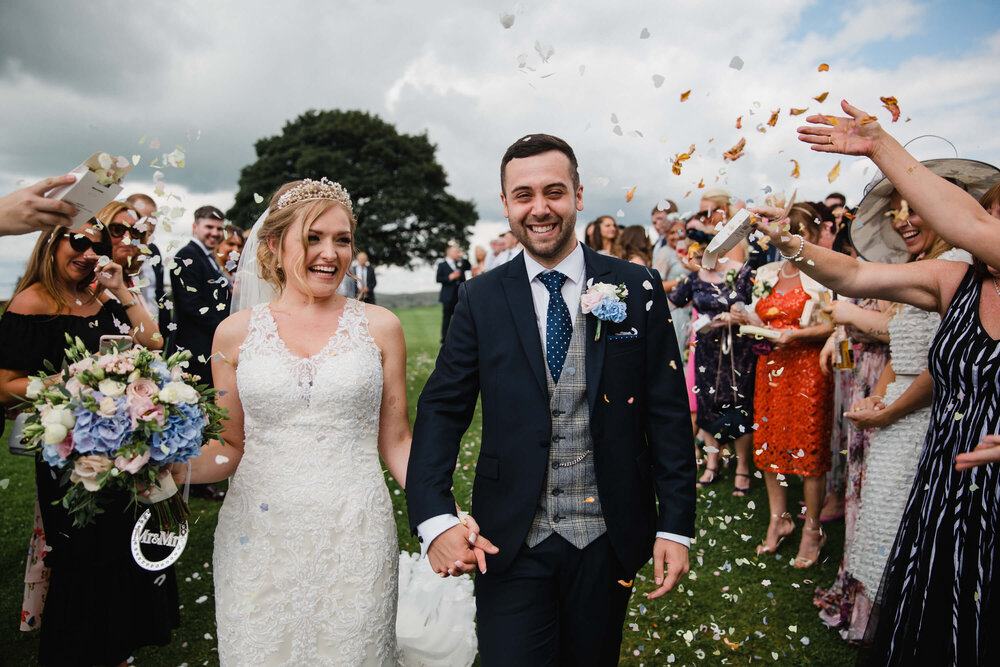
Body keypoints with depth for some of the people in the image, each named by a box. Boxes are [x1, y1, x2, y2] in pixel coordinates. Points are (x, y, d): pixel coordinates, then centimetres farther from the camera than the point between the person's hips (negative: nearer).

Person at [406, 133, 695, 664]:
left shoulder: (637, 289, -3)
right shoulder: (480, 298, -2)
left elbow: (667, 413, -2)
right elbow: (442, 409, -3)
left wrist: (676, 524, -4)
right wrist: (434, 517, -15)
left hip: (608, 540, 1)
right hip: (509, 541, 0)